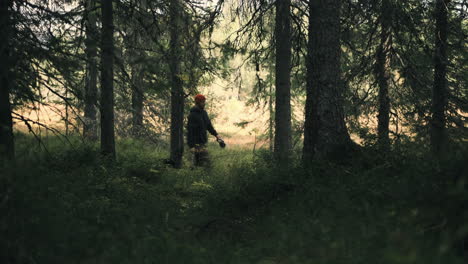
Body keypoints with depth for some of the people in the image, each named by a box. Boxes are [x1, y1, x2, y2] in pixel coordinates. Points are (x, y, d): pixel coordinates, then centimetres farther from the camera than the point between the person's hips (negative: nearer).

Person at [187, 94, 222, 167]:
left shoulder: (204, 113, 10)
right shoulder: (192, 115, -16)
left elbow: (209, 125, 18)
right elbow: (190, 131, -18)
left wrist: (216, 134, 3)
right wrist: (191, 146, -22)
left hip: (203, 141, 8)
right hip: (197, 142, -8)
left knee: (197, 162, 13)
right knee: (205, 162, -14)